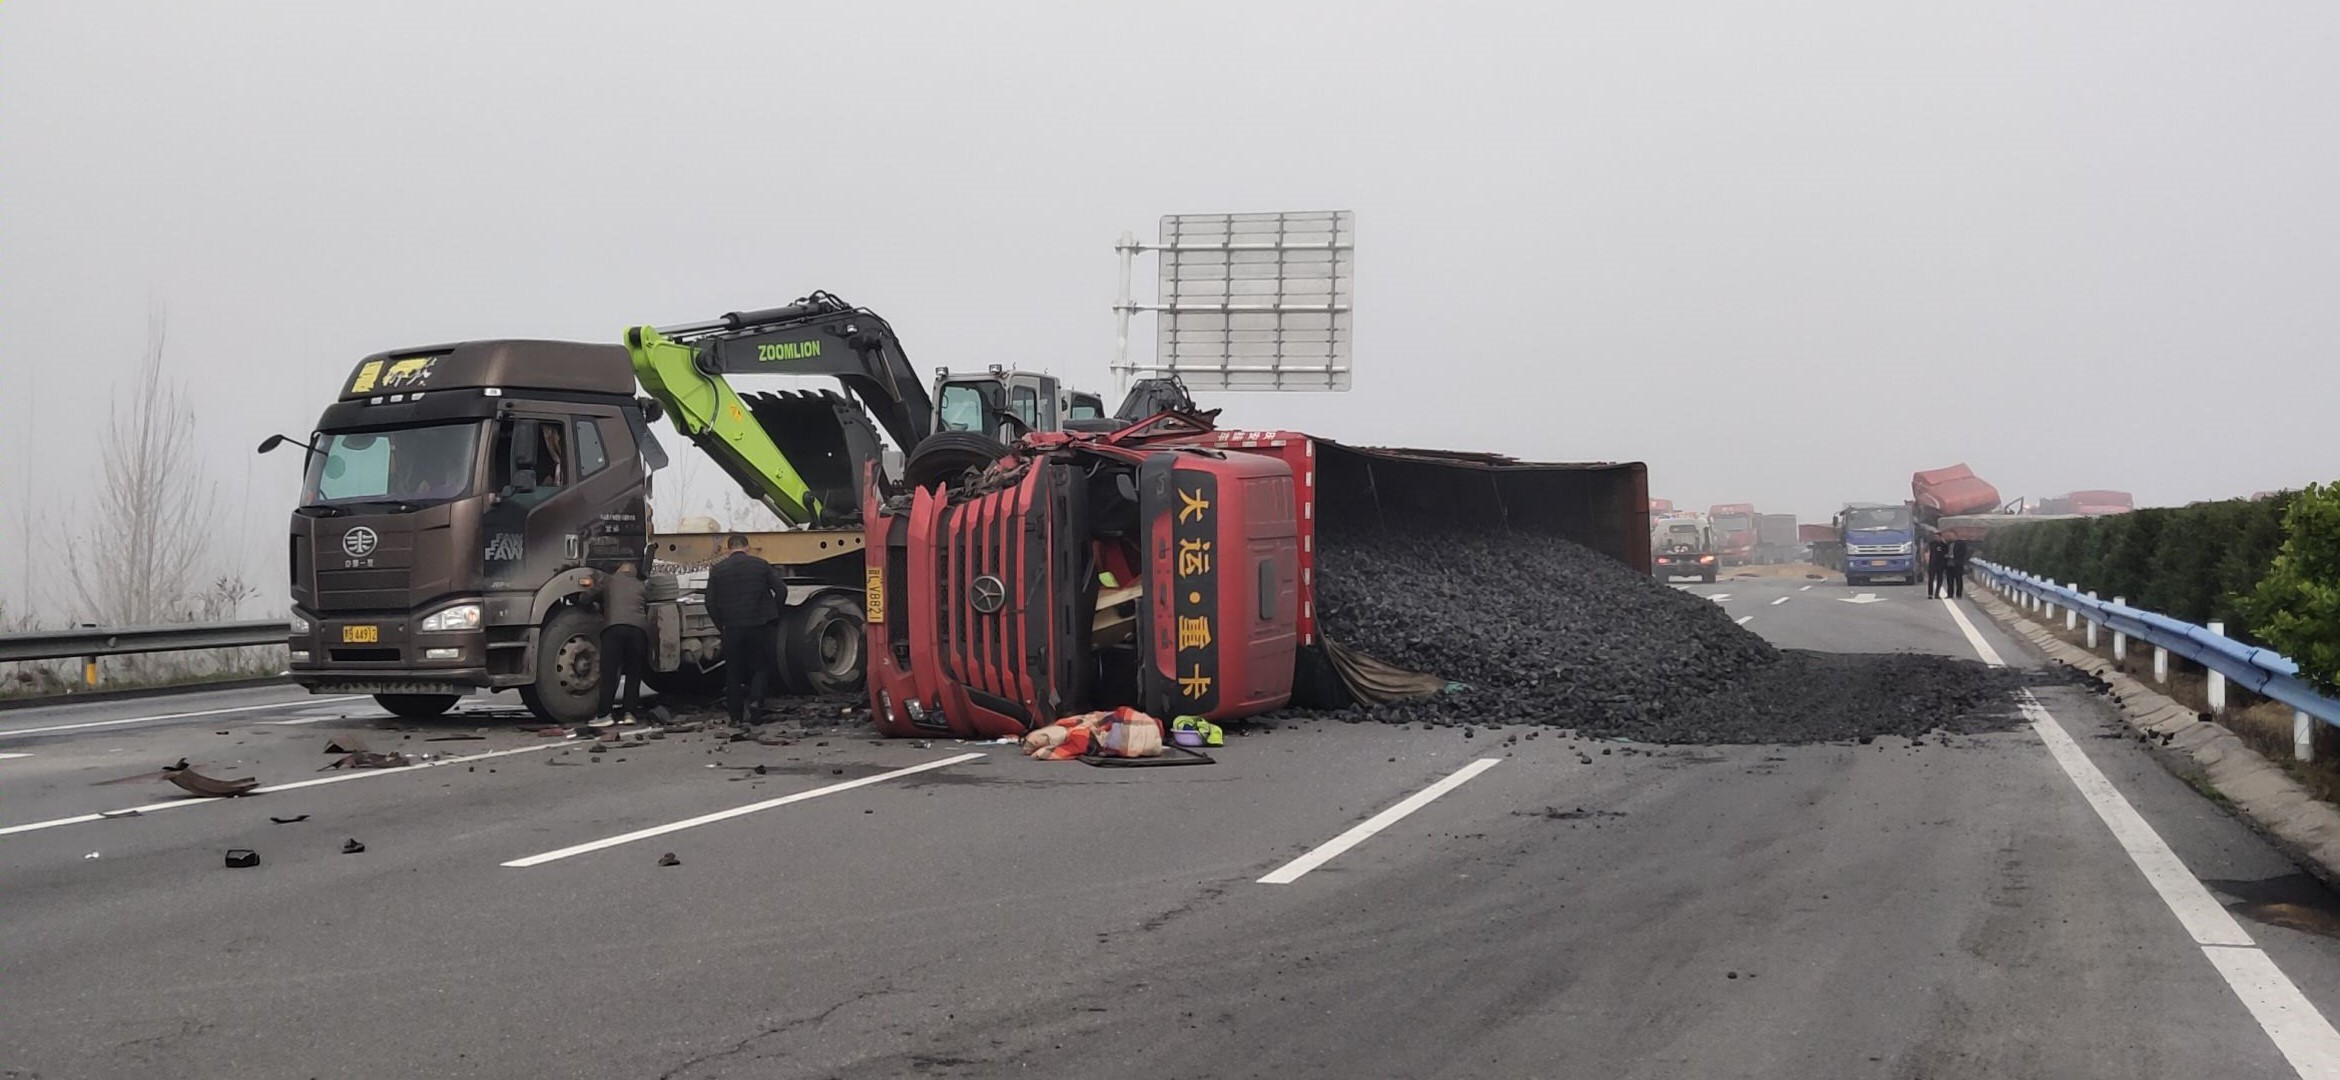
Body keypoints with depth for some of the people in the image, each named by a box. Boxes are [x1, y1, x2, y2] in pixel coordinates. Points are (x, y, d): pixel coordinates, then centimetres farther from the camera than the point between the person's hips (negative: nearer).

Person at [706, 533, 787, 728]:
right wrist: (773, 614, 10)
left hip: (732, 629, 1)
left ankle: (736, 717, 8)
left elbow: (711, 603, 0)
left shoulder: (717, 570, 2)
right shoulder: (760, 565, 1)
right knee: (761, 666, 12)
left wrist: (720, 625, 11)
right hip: (760, 625, -1)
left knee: (733, 673, 8)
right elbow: (781, 590, -1)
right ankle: (756, 699, -13)